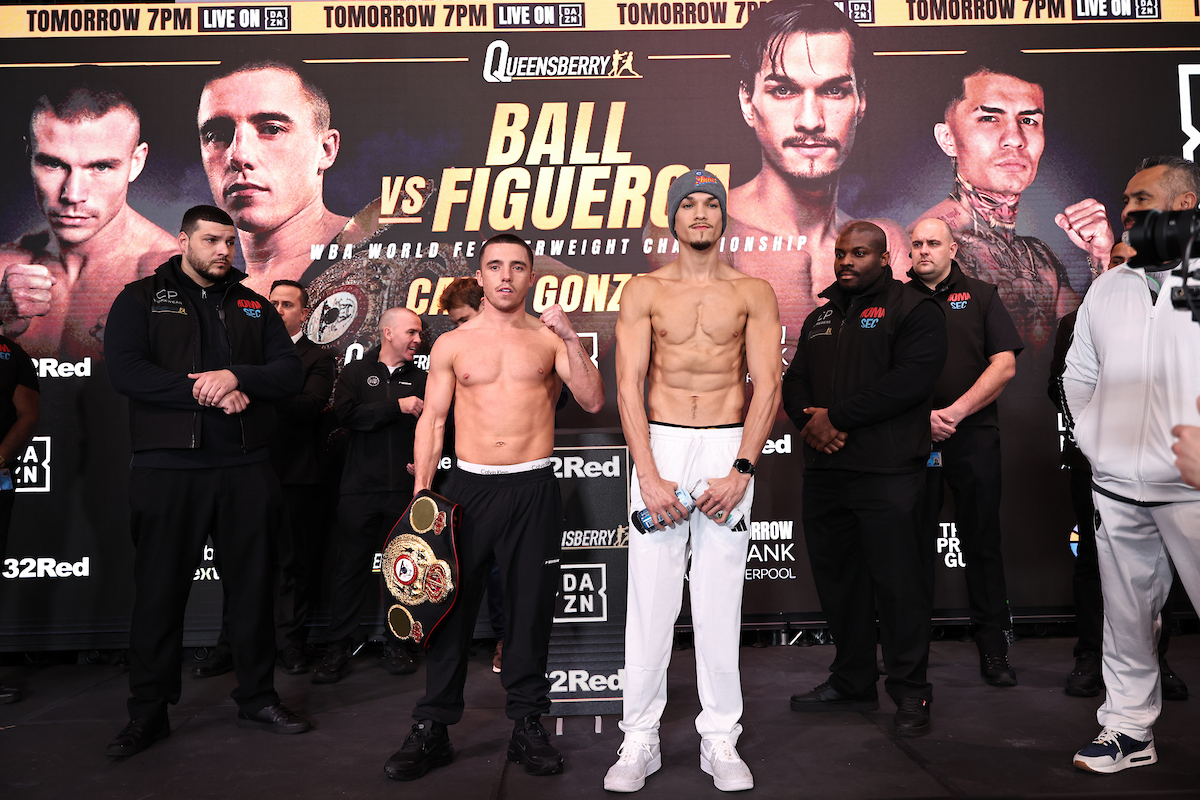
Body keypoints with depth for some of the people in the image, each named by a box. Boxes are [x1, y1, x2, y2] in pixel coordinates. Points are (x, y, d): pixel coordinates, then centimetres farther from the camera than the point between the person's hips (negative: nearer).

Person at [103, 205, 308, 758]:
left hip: (245, 468, 3)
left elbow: (290, 374, 3)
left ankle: (257, 698, 22)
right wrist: (207, 393, -15)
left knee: (253, 585, 8)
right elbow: (125, 371, -9)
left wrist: (235, 375, -15)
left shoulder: (253, 307, 14)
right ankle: (148, 712, 20)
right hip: (168, 468, -2)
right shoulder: (141, 299, 6)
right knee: (161, 589, 5)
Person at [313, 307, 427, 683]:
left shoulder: (421, 379, 15)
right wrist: (397, 406, -11)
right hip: (360, 487, -1)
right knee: (350, 568, 1)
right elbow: (347, 414, -9)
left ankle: (396, 645, 17)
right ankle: (338, 650, 11)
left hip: (406, 488, 2)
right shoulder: (354, 373, 9)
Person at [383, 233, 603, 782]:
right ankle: (432, 728, 16)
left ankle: (527, 725, 20)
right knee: (451, 605, 3)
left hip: (534, 489, 0)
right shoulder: (451, 344, 7)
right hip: (469, 485, 1)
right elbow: (431, 421, 8)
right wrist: (421, 491, 0)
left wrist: (571, 337, -13)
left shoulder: (549, 337, 6)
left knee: (530, 608, 6)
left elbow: (593, 401, -3)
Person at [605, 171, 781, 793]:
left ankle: (720, 741, 18)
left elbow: (768, 386, 1)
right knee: (650, 598, 0)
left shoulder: (753, 292, 8)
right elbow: (628, 386, -1)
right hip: (660, 444, 0)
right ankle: (639, 741, 14)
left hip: (729, 448, 0)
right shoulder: (644, 291, 6)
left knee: (720, 598, 4)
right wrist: (650, 476, -11)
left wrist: (741, 472, -10)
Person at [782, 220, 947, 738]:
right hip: (823, 470, 7)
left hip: (887, 474, -6)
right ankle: (852, 684, 26)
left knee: (898, 583, -2)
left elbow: (910, 380, -14)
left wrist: (836, 415, -14)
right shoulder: (820, 318, 20)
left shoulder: (914, 310, -1)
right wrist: (809, 420, -4)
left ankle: (910, 694, 14)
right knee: (837, 580, 12)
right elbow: (794, 382, 17)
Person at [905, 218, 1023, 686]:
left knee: (982, 542, 5)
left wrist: (955, 411, -10)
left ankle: (993, 651, 15)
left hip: (974, 436, 0)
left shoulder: (981, 297, 10)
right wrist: (921, 415, -10)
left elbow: (1004, 365, 1)